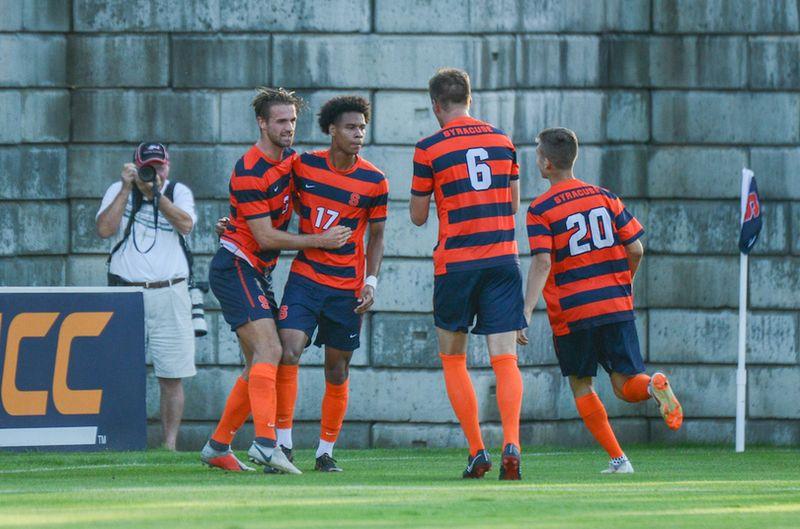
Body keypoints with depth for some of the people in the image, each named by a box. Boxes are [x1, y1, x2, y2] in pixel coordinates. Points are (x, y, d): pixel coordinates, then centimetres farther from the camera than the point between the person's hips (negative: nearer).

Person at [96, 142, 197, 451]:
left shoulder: (178, 192, 10)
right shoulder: (118, 191, 10)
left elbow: (185, 225, -9)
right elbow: (104, 229, -6)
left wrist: (154, 192, -13)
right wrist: (127, 189, -8)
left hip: (169, 295, 0)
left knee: (171, 377, 0)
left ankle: (170, 444, 5)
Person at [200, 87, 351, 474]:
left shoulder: (291, 160, 8)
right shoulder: (249, 171, -18)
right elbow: (265, 237, -18)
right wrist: (319, 241, -15)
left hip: (258, 273, 9)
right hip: (236, 266, -9)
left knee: (258, 363, 9)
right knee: (269, 351, -23)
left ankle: (218, 446, 18)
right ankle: (265, 442, -34)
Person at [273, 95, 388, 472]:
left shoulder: (374, 182, -2)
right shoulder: (304, 166, -1)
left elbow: (376, 236, 7)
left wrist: (371, 281, -4)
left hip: (347, 288, 0)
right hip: (305, 277, 0)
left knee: (337, 371, 5)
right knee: (289, 352, -17)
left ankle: (326, 452, 16)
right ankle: (284, 444, -10)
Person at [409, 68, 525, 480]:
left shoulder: (430, 149, -4)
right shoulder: (502, 140, 7)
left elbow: (418, 217, 3)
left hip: (455, 262, -2)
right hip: (503, 258, 2)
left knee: (453, 359, 12)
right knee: (505, 358, -3)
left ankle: (477, 450, 2)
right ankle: (511, 442, -24)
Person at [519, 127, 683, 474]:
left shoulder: (540, 210, -4)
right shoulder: (605, 197, 8)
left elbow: (542, 263, -17)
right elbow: (635, 250, 5)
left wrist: (525, 312, -21)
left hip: (570, 312, -3)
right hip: (617, 307, 3)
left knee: (580, 385, 14)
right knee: (624, 386, 5)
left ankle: (618, 459, 6)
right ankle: (654, 385, -30)